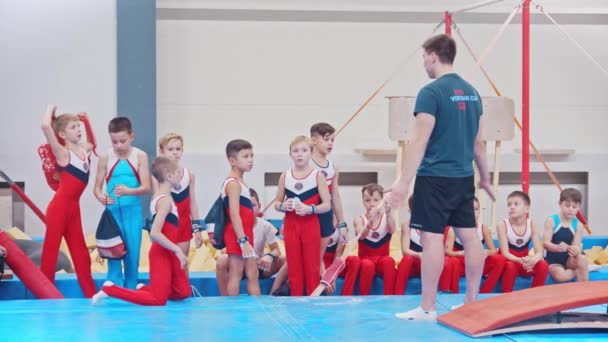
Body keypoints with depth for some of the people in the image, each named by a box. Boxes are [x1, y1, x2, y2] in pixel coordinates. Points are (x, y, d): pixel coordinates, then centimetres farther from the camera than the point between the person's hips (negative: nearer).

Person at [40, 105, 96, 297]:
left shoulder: (85, 150, 9)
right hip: (59, 207, -7)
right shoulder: (63, 153, -11)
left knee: (80, 251, 12)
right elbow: (45, 126, -26)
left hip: (74, 207, 7)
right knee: (51, 249, -1)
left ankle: (90, 294, 17)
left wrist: (84, 120, 20)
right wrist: (51, 110, -7)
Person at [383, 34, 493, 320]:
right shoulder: (471, 93, 11)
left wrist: (403, 183, -15)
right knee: (469, 236, 9)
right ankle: (472, 302, 15)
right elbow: (478, 143, 17)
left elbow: (419, 142, -16)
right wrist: (485, 178, 26)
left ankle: (428, 308, -3)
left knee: (432, 238, -5)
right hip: (463, 178, 8)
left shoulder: (431, 93, -11)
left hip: (435, 177, -7)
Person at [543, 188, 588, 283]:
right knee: (560, 276, -34)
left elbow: (577, 246, -7)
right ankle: (580, 270, -6)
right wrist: (557, 247, -37)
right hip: (553, 260, -2)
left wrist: (576, 251, -34)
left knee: (582, 259, -32)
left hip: (569, 259, 2)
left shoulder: (578, 225, -1)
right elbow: (545, 243, -15)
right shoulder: (551, 221, -9)